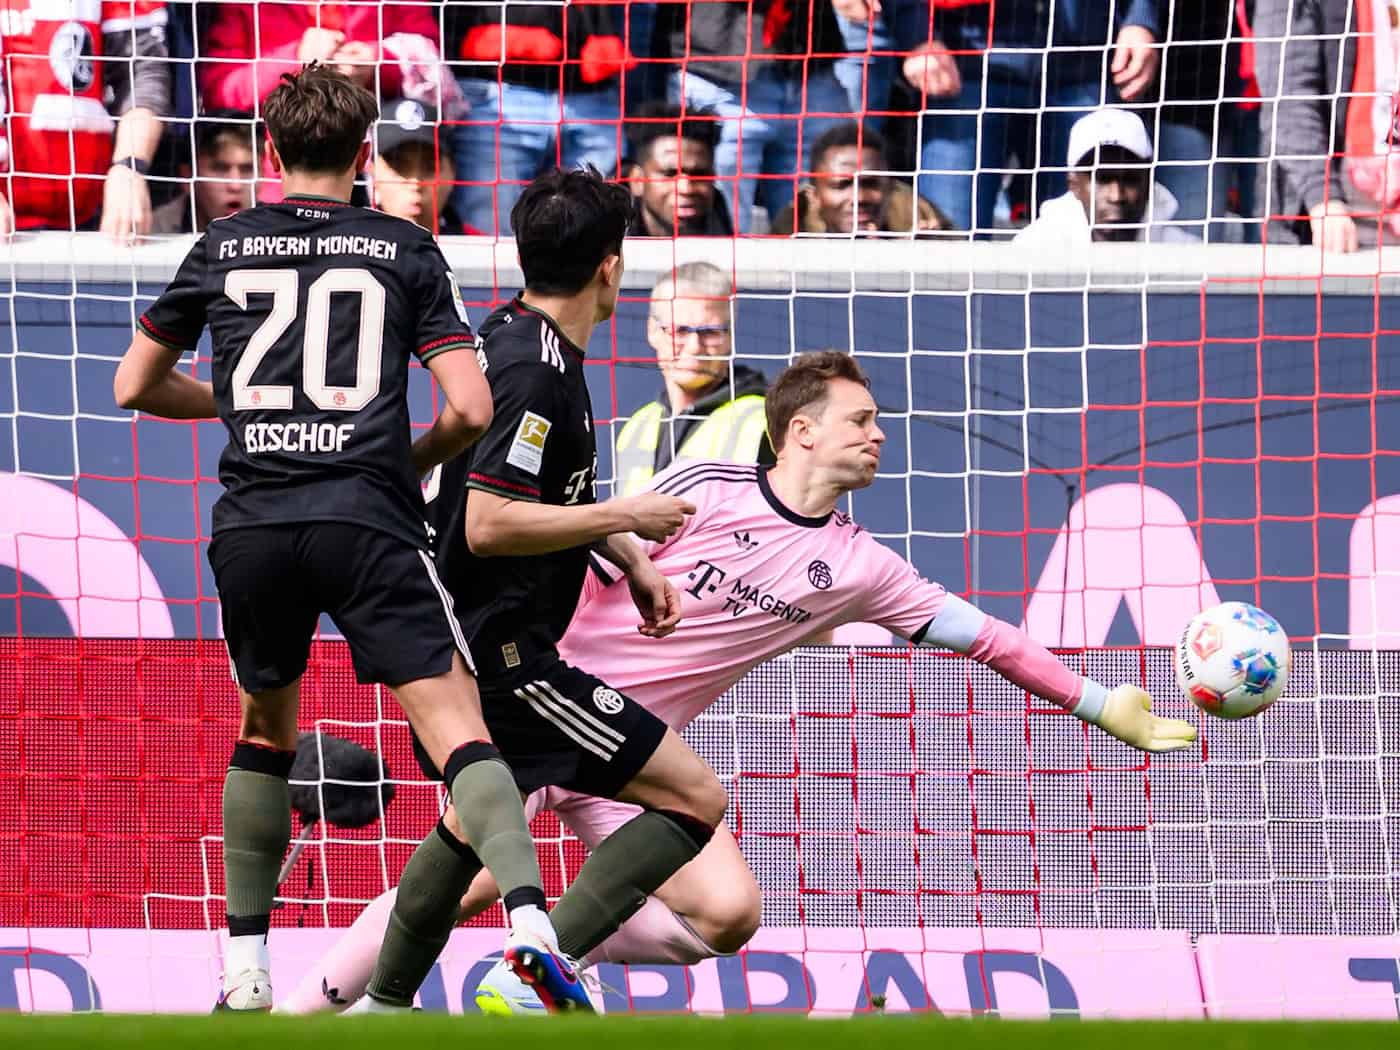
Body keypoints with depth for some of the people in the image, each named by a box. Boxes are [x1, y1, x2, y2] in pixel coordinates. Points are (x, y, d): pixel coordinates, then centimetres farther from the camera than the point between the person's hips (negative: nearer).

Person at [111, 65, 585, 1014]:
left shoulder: (224, 247, 13)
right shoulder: (406, 251, 8)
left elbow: (135, 386, 24)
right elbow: (471, 408, 1)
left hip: (251, 526, 3)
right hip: (369, 522, -2)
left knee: (266, 729, 23)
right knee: (458, 732, -10)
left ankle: (245, 968, 19)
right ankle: (529, 914, -34)